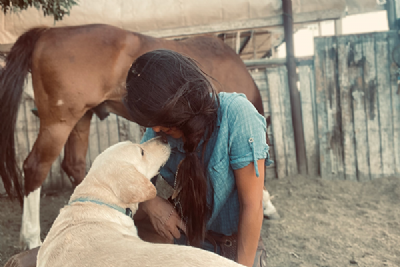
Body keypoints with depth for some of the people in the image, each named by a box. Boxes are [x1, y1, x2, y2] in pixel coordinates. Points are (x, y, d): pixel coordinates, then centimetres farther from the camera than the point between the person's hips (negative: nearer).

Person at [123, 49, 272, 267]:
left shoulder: (235, 114, -27)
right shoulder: (161, 130, -11)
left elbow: (252, 205, -24)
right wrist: (150, 202, -20)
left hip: (237, 245, -4)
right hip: (187, 238, 4)